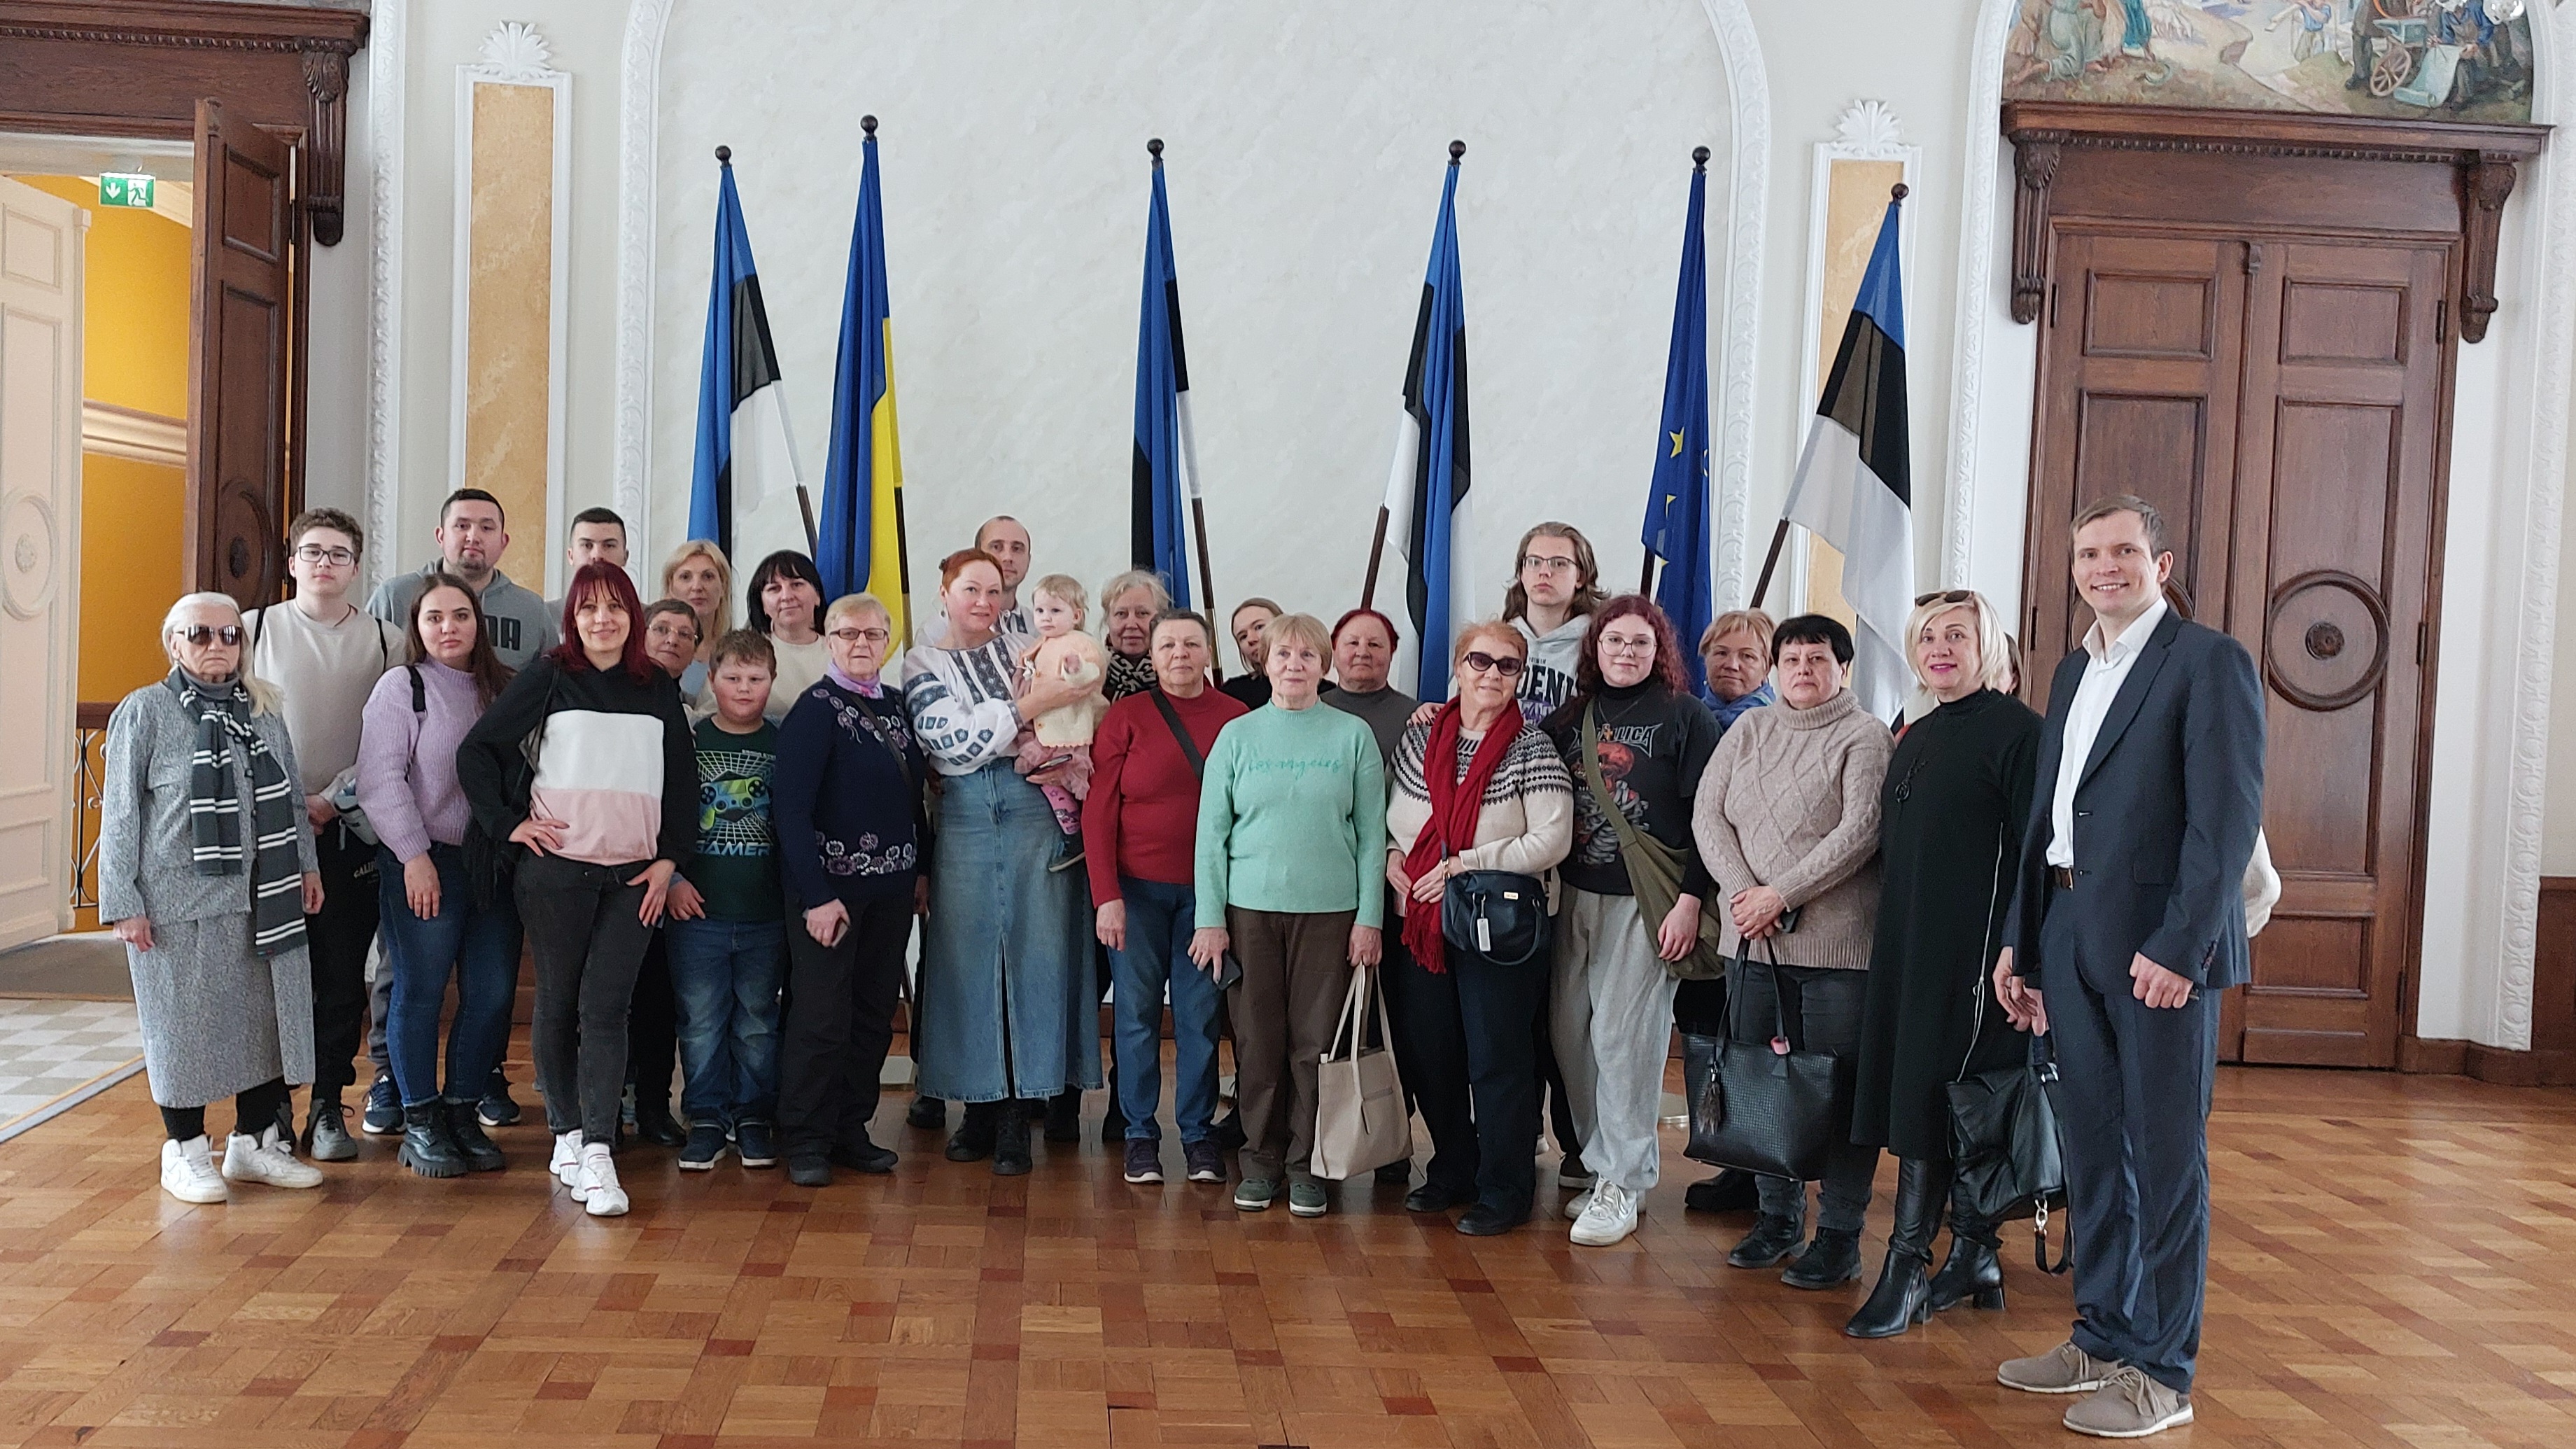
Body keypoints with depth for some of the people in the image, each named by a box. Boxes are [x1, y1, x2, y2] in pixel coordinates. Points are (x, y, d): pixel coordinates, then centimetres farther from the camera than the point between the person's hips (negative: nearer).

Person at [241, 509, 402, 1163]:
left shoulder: (385, 639, 5)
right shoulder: (255, 629, 5)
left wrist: (332, 799, -8)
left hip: (349, 828, 0)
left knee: (343, 974, 3)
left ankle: (328, 1107, 13)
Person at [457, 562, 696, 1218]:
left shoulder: (659, 689, 11)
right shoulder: (549, 676, 3)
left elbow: (683, 779, 13)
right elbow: (477, 749, 3)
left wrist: (670, 857, 5)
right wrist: (507, 823, -4)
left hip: (633, 874, 1)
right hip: (556, 866, -1)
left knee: (607, 1008, -4)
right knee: (559, 1002, 7)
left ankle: (598, 1153, -7)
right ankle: (567, 1132, 20)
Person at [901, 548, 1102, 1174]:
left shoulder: (1021, 651, 12)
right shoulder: (922, 666, 7)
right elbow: (954, 742, -8)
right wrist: (1031, 705, -15)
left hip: (1036, 811, 1)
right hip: (966, 816, -1)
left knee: (1035, 950, -1)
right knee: (967, 954, 2)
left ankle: (1017, 1113, 7)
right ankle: (979, 1103, 16)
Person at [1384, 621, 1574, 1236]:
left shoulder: (1531, 749, -6)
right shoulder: (1420, 735, 6)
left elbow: (1551, 840, -14)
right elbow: (1391, 813, 17)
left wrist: (1465, 866, -17)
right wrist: (1392, 857, -3)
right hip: (1424, 923, 5)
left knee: (1498, 1060, 0)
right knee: (1428, 1054, 13)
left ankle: (1505, 1191, 14)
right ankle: (1452, 1170, 31)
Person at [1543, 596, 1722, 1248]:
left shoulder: (1685, 717, -1)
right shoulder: (1571, 717, 13)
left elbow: (1704, 818, -6)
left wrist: (1689, 902, -12)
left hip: (1642, 902, -5)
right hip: (1574, 896, 5)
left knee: (1624, 1038, -5)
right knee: (1571, 1035, 3)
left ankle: (1623, 1185, 5)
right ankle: (1601, 1166, 15)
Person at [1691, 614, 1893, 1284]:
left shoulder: (1864, 738, -1)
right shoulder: (1747, 731, 14)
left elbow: (1860, 831, -12)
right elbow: (1708, 815, 7)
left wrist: (1780, 893, -15)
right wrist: (1742, 892, -8)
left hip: (1836, 942, -5)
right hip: (1751, 939, 5)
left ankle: (1840, 1233, 8)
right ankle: (1778, 1215, 23)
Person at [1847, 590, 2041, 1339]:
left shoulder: (2016, 729, -7)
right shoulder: (1916, 737, 17)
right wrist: (1895, 935, 15)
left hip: (1975, 943, -8)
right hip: (1910, 941, 8)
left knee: (1933, 1101, -8)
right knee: (1933, 1103, 10)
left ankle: (1908, 1264, -4)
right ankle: (1974, 1257, 20)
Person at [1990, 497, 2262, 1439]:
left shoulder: (2210, 662, -7)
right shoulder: (2073, 672, 17)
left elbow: (2228, 819, -14)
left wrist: (2178, 945, -20)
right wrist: (2022, 942, 15)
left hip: (2159, 944, -7)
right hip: (2071, 939, 7)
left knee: (2165, 1157, 1)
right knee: (2092, 1146, 14)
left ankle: (2161, 1371, 11)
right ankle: (2103, 1336, 27)